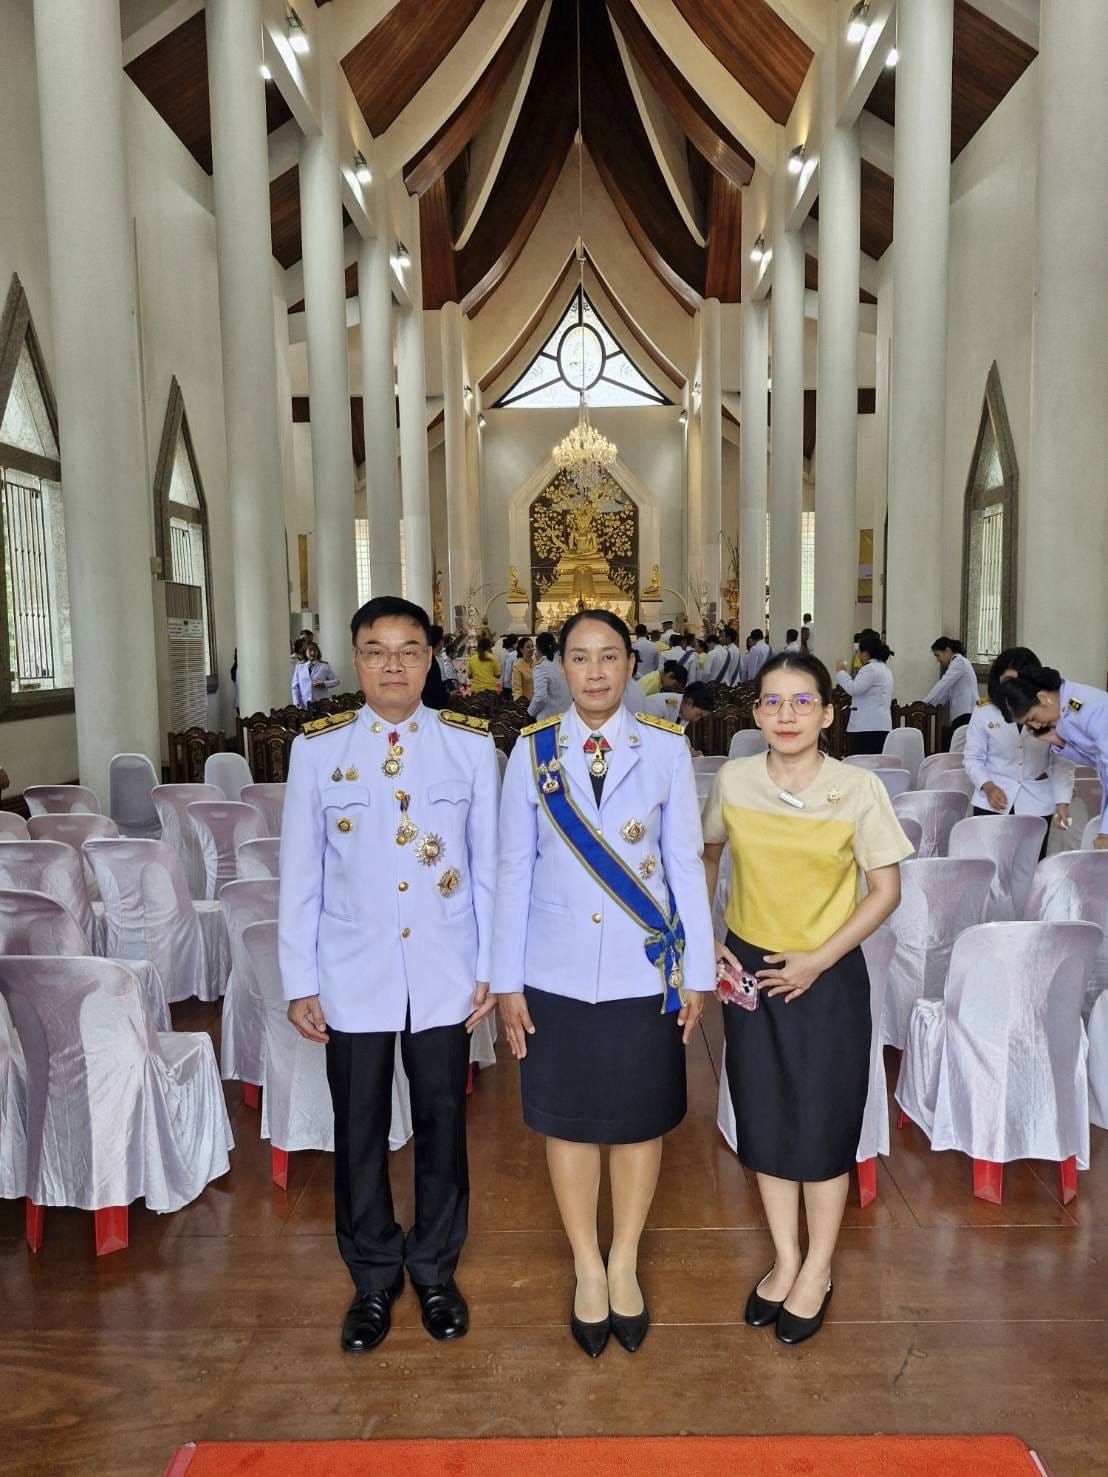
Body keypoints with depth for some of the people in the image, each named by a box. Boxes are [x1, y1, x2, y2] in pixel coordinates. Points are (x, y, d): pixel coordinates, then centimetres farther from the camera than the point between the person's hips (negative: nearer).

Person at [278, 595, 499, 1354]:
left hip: (445, 974, 0)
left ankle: (435, 1270, 38)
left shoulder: (472, 744, -4)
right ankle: (374, 1277, 37)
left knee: (443, 1126, 14)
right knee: (360, 1133, 13)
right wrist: (300, 982, 0)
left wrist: (491, 967, 0)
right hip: (353, 976, 0)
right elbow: (300, 873, 0)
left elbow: (489, 863, 0)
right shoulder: (317, 748, -4)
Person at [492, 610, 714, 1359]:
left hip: (643, 970, 0)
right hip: (557, 972, 1)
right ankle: (588, 1271, 34)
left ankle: (625, 1265, 35)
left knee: (640, 1119, 12)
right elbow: (514, 868, 0)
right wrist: (507, 979, -1)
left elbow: (685, 864, 0)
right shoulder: (533, 751, -2)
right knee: (568, 1119, 12)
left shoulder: (666, 750, -3)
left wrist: (697, 973, 0)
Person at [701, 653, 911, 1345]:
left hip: (828, 976, -2)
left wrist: (818, 959, -14)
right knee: (764, 1121, 14)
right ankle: (785, 1259, 37)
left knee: (822, 1126, 9)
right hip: (750, 969, 3)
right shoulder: (733, 781, -6)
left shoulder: (860, 789, -13)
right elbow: (706, 856, 10)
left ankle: (817, 1270, 33)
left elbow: (886, 890, -7)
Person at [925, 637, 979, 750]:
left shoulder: (959, 662, -6)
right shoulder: (958, 662, 22)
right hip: (961, 714, 9)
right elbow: (947, 693, 19)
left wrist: (924, 703, -11)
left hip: (966, 714, -9)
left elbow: (943, 685, -14)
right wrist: (931, 704, 9)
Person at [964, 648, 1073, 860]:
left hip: (1036, 805, 0)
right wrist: (987, 786, -14)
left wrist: (1062, 801, -10)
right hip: (992, 803, 0)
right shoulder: (984, 711, -4)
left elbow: (1062, 762, -2)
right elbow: (972, 758, 1)